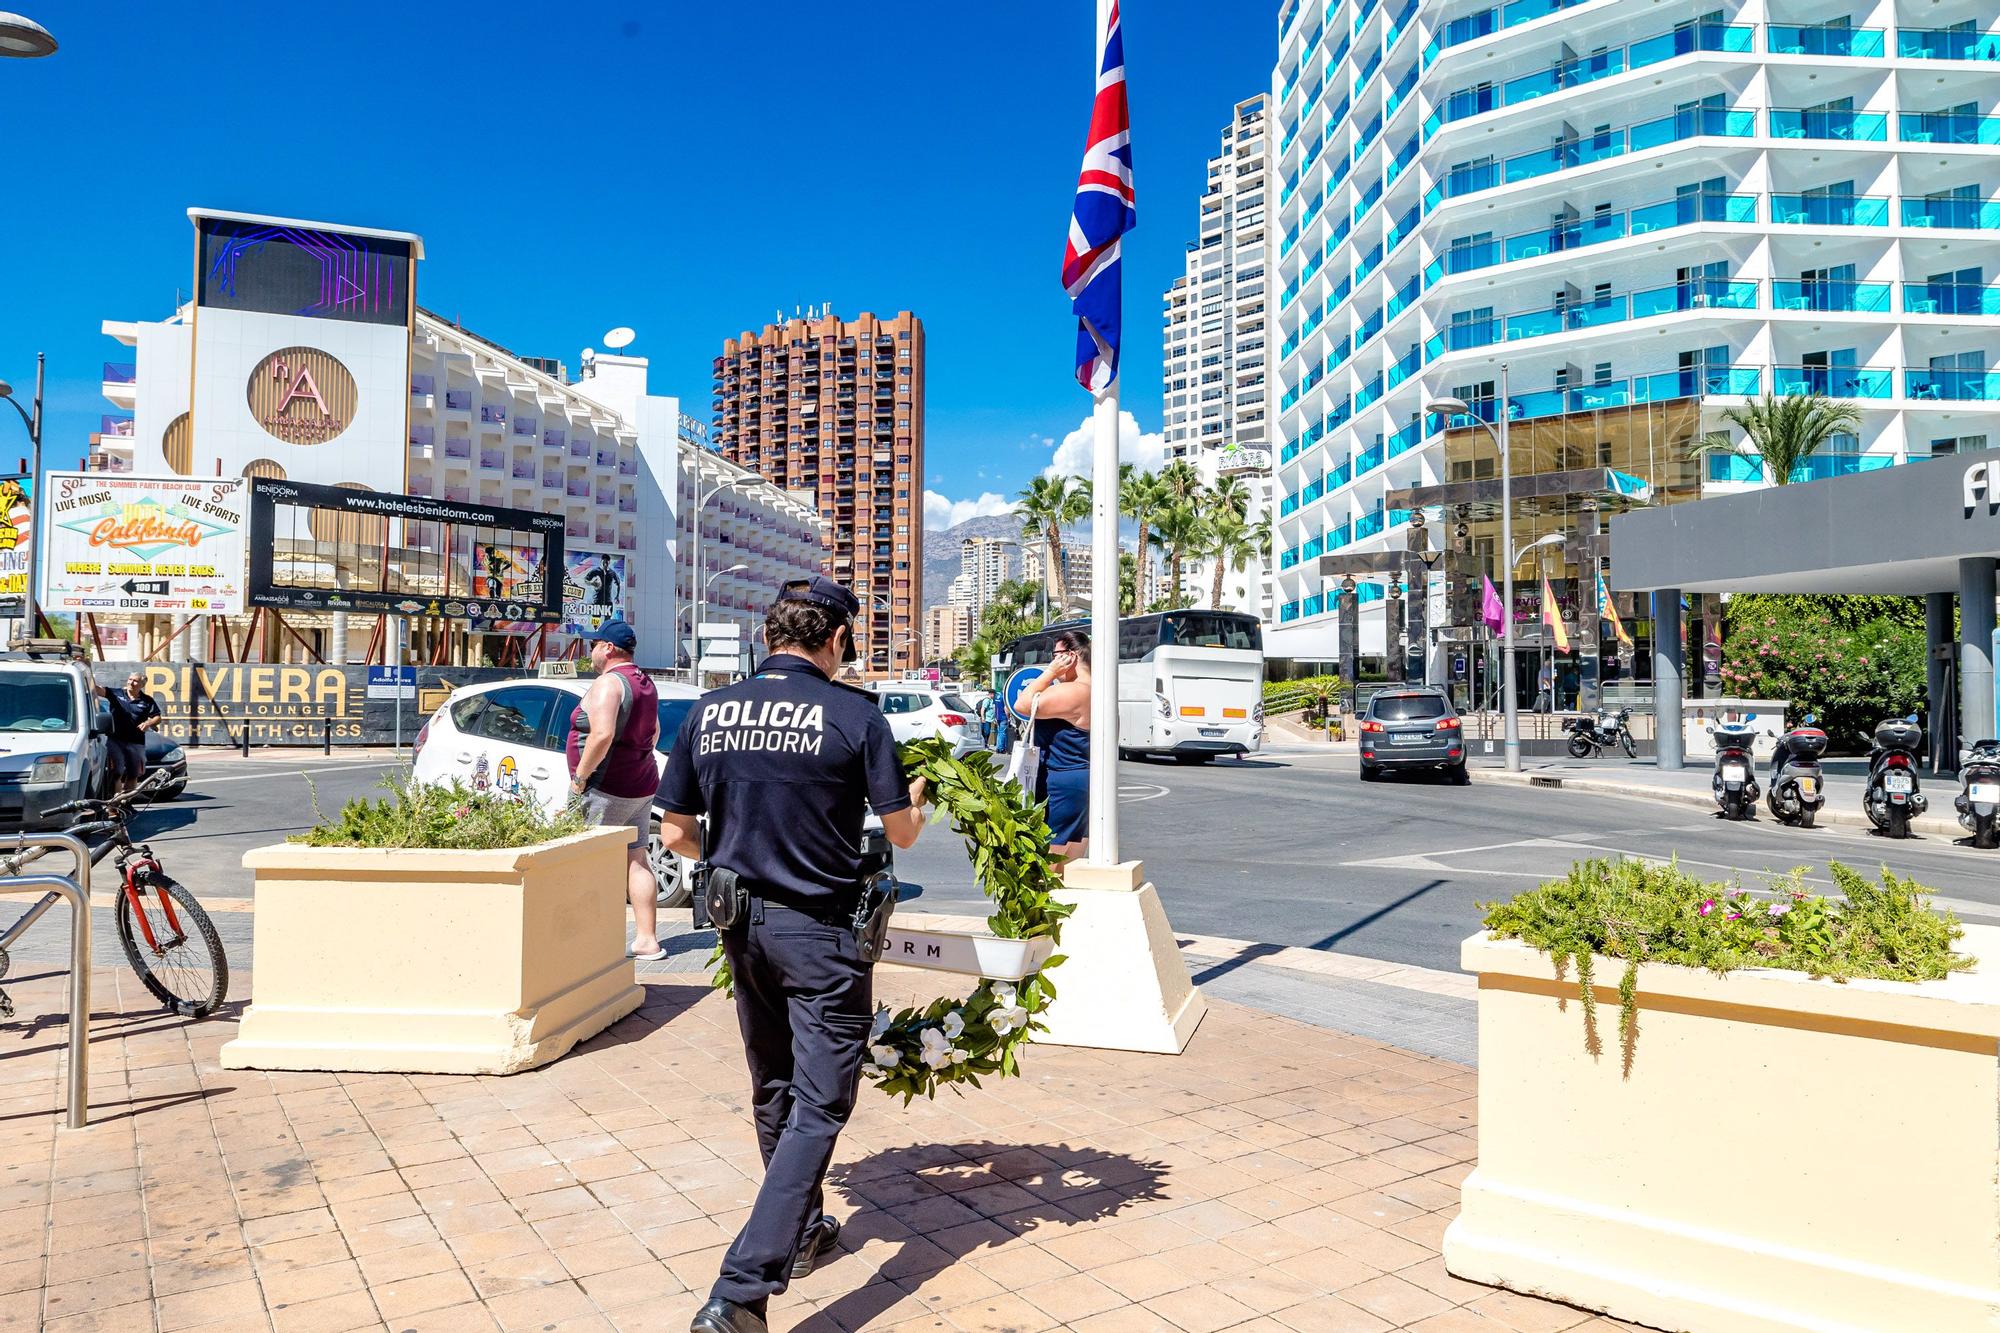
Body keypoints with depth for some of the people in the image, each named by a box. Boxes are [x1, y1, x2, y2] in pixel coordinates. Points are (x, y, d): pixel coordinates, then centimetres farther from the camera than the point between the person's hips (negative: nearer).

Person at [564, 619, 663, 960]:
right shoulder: (644, 682, 14)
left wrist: (579, 777, -20)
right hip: (642, 787, 9)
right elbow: (654, 732, 25)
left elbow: (602, 735, -27)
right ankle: (647, 940, 10)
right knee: (636, 860, 10)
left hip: (605, 789, -9)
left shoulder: (608, 683, -15)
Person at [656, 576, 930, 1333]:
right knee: (818, 1106, 3)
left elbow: (675, 832, 6)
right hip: (820, 933, -5)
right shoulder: (854, 715, -12)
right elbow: (902, 833, -6)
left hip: (742, 925, 6)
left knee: (773, 1091, 22)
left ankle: (803, 1234, 41)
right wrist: (917, 802, 17)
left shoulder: (709, 712, 0)